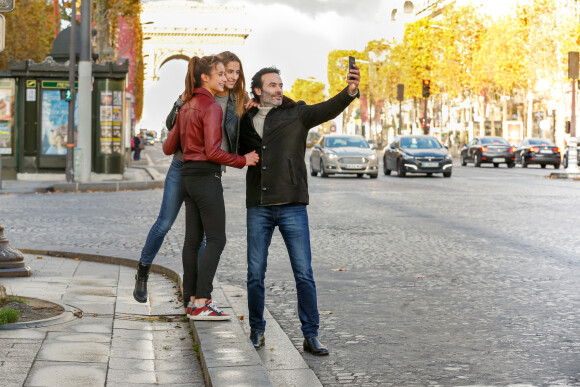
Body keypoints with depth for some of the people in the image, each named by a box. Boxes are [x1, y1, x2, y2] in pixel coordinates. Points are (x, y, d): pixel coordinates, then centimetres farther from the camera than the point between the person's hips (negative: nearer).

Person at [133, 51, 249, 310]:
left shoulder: (237, 101, 4)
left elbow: (239, 137, 9)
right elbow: (171, 126, -1)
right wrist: (180, 104, -20)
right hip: (183, 166, -2)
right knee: (164, 223, 2)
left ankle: (191, 292, 11)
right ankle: (143, 272, 23)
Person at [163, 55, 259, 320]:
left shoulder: (187, 106, 14)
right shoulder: (211, 107, -13)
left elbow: (169, 147, 18)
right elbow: (212, 152, -20)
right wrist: (243, 160, -9)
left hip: (188, 176, 9)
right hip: (206, 176, -9)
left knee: (193, 239, 9)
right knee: (216, 239, -5)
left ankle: (195, 299, 13)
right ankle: (201, 304, -9)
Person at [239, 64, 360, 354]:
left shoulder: (296, 114, 2)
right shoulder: (246, 120, 10)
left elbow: (327, 109, -15)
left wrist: (350, 92, -35)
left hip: (292, 205, -2)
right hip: (258, 208, 2)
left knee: (304, 274, -4)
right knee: (255, 274, 5)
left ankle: (311, 336, 2)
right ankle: (257, 331, 20)